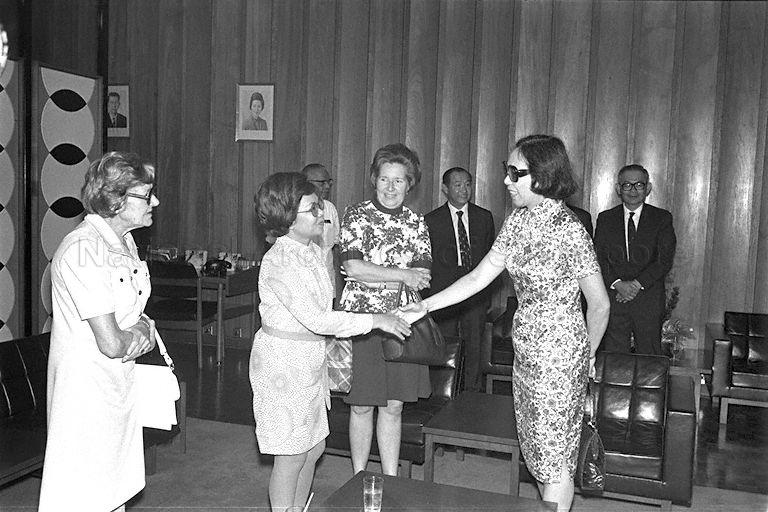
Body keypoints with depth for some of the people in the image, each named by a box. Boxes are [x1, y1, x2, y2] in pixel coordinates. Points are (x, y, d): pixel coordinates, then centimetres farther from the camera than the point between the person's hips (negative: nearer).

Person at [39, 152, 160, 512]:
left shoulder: (124, 242, 6)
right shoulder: (83, 250, -24)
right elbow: (112, 344, -26)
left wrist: (137, 334, -9)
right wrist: (145, 336, -6)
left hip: (120, 386, 9)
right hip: (87, 388, -9)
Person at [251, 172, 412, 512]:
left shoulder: (312, 251, 7)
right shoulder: (279, 261, -22)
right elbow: (315, 319, -27)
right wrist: (375, 320, -25)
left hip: (311, 359, 9)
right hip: (284, 360, -9)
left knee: (314, 447, 17)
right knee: (292, 456, 2)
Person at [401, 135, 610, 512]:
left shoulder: (568, 230, -20)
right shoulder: (518, 221, 3)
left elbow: (600, 304, -11)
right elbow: (478, 278, 5)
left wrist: (585, 356, 3)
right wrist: (425, 306, 0)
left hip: (558, 355, -7)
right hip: (526, 351, 7)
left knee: (553, 457, 6)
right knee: (537, 451, 18)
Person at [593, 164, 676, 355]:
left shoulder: (662, 218, 5)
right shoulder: (605, 219, 9)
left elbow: (665, 260, -4)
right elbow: (599, 259, 1)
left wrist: (637, 284, -14)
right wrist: (618, 284, -14)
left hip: (649, 301, -1)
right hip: (613, 297, 1)